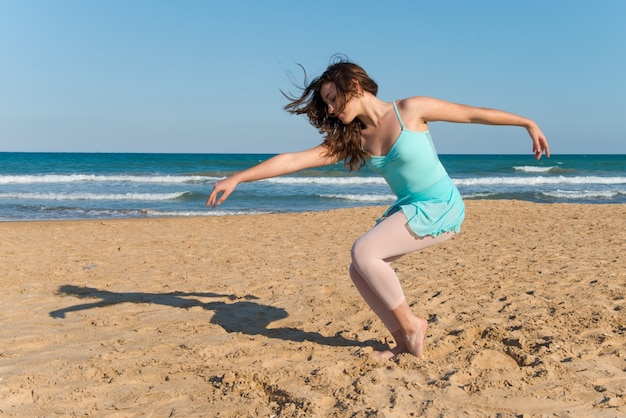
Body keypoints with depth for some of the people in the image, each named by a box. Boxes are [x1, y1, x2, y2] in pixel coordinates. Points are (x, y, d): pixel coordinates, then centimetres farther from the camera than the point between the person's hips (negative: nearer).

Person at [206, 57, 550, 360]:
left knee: (363, 252, -20)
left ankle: (411, 324, -3)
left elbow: (473, 113, -1)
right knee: (360, 271, -2)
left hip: (439, 208, -7)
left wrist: (528, 123, 4)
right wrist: (237, 178, -6)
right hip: (409, 209, 7)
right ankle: (404, 340, 10)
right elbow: (294, 160, -2)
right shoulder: (351, 140, 3)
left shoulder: (410, 110, -11)